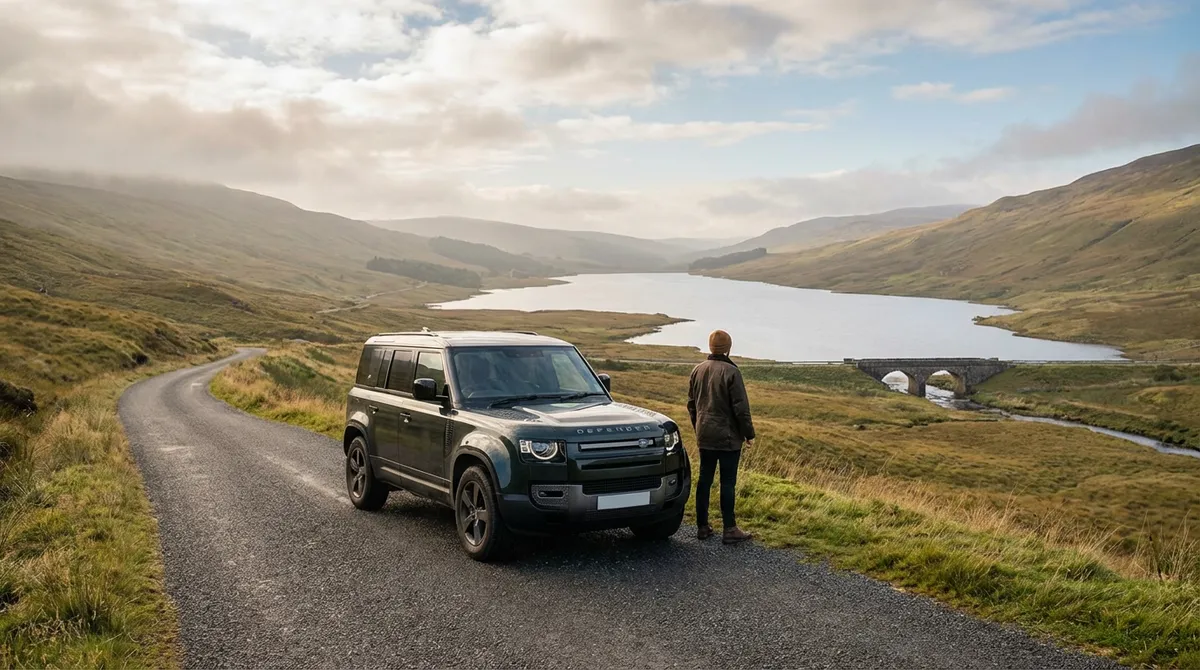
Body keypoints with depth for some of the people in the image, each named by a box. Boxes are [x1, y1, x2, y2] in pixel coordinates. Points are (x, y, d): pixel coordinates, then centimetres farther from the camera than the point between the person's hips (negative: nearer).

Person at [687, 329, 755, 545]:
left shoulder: (698, 370, 5)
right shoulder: (731, 372, -15)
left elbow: (691, 404, 14)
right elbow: (741, 407, -14)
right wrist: (748, 433, -4)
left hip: (705, 436, 6)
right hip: (728, 437, -6)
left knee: (704, 479, 11)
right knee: (728, 482, -1)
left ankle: (702, 526, 16)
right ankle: (730, 530, 3)